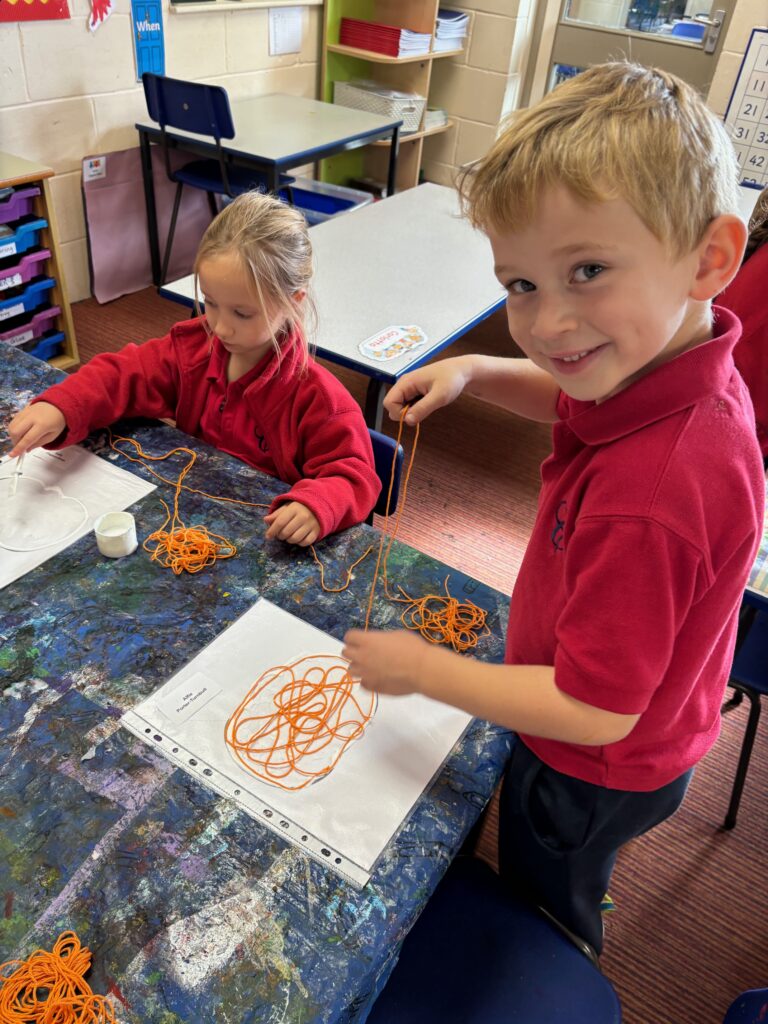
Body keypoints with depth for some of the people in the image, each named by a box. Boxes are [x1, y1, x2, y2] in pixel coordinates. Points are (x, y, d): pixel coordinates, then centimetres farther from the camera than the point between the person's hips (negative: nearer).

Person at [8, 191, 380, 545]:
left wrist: (316, 507, -43)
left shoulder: (315, 397, -21)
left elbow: (352, 476, -19)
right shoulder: (193, 347, -3)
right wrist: (60, 408, -18)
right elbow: (123, 374, 2)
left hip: (269, 539, -4)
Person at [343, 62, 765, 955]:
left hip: (594, 773, -7)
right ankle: (585, 896, 68)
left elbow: (596, 712, -34)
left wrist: (422, 670, -22)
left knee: (545, 924, 27)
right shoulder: (685, 368, -16)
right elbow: (582, 399, 7)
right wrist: (476, 371, -11)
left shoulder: (645, 498, -44)